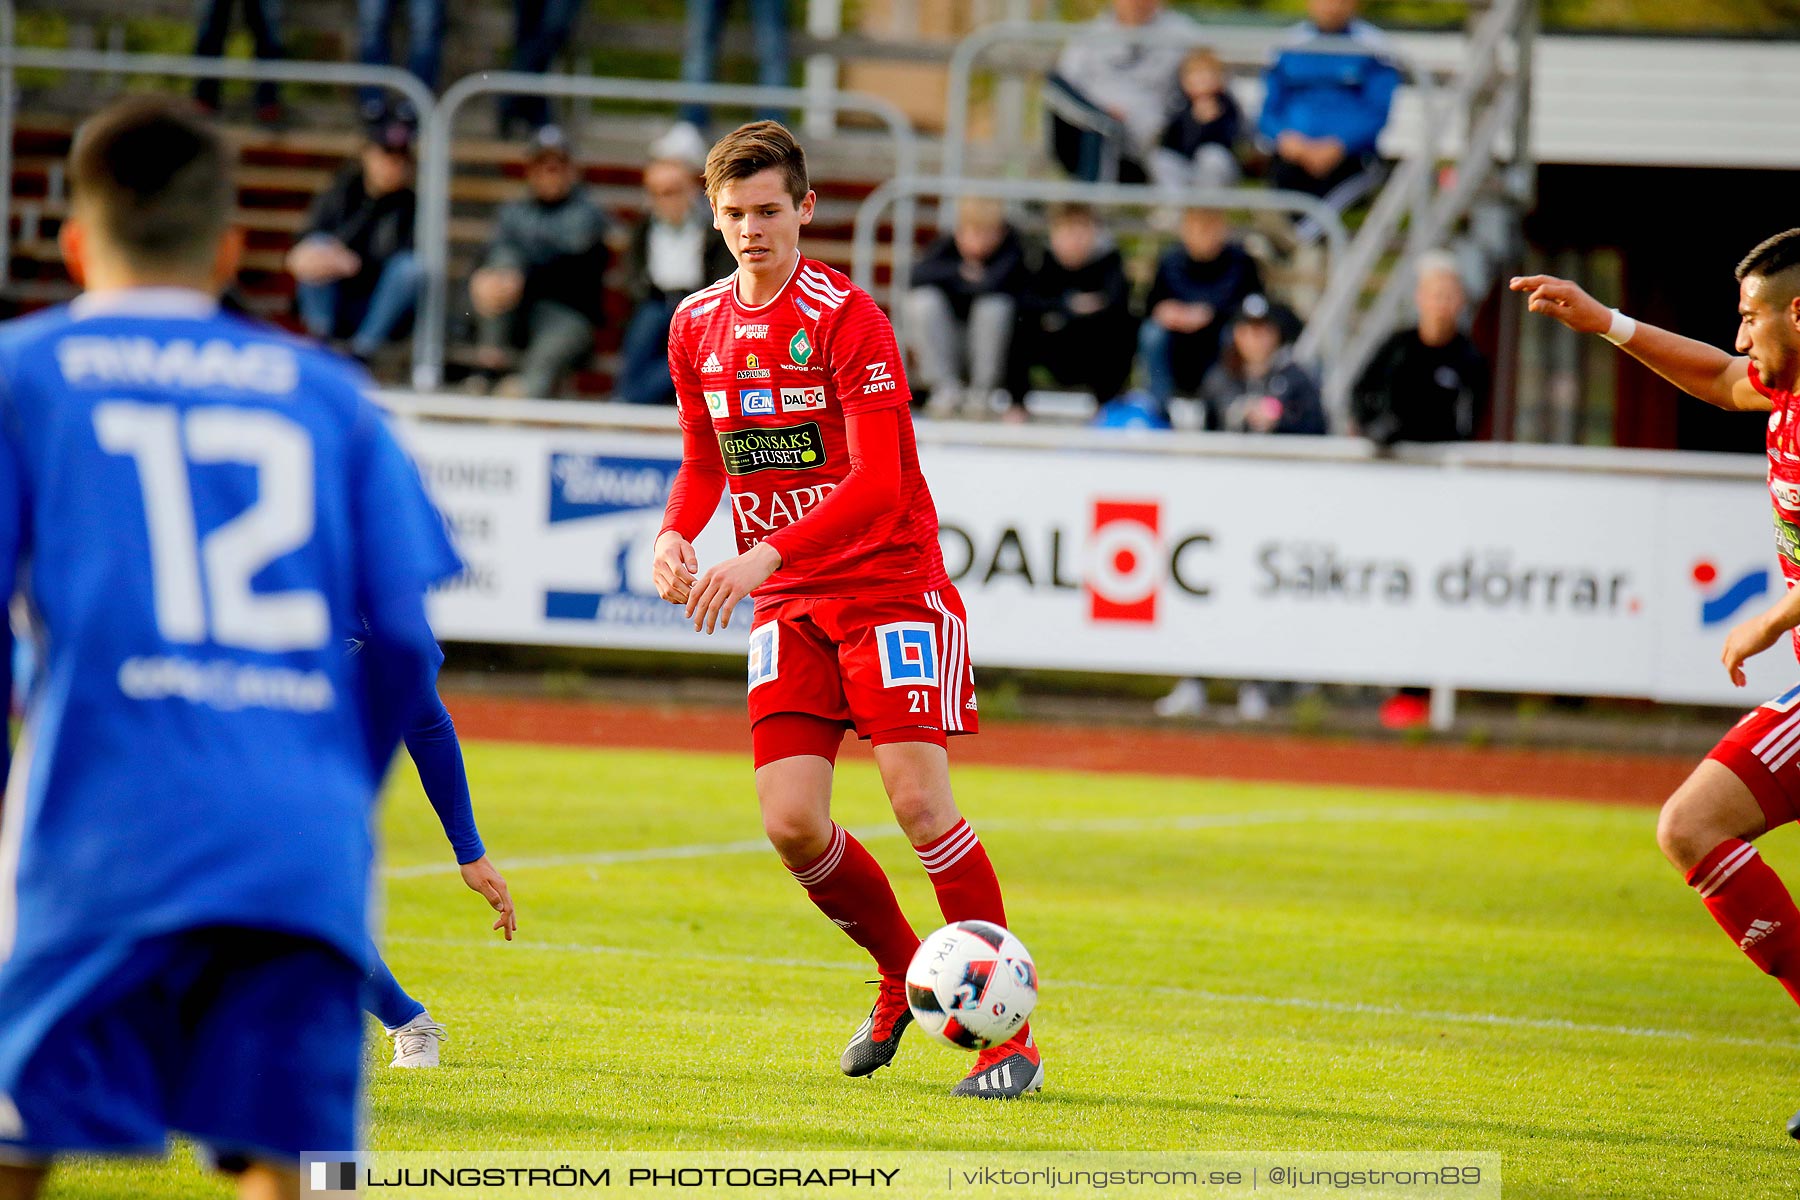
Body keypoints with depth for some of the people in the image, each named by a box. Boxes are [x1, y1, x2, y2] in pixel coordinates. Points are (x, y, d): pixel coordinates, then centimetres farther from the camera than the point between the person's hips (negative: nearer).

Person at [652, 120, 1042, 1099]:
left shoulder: (845, 318, -14)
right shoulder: (698, 327, 6)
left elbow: (877, 483, -22)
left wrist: (765, 556, -31)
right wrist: (675, 534, -2)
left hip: (890, 585, -5)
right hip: (789, 609, 5)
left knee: (918, 801, -15)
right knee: (791, 824, -6)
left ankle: (1008, 1033, -7)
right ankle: (903, 976, 20)